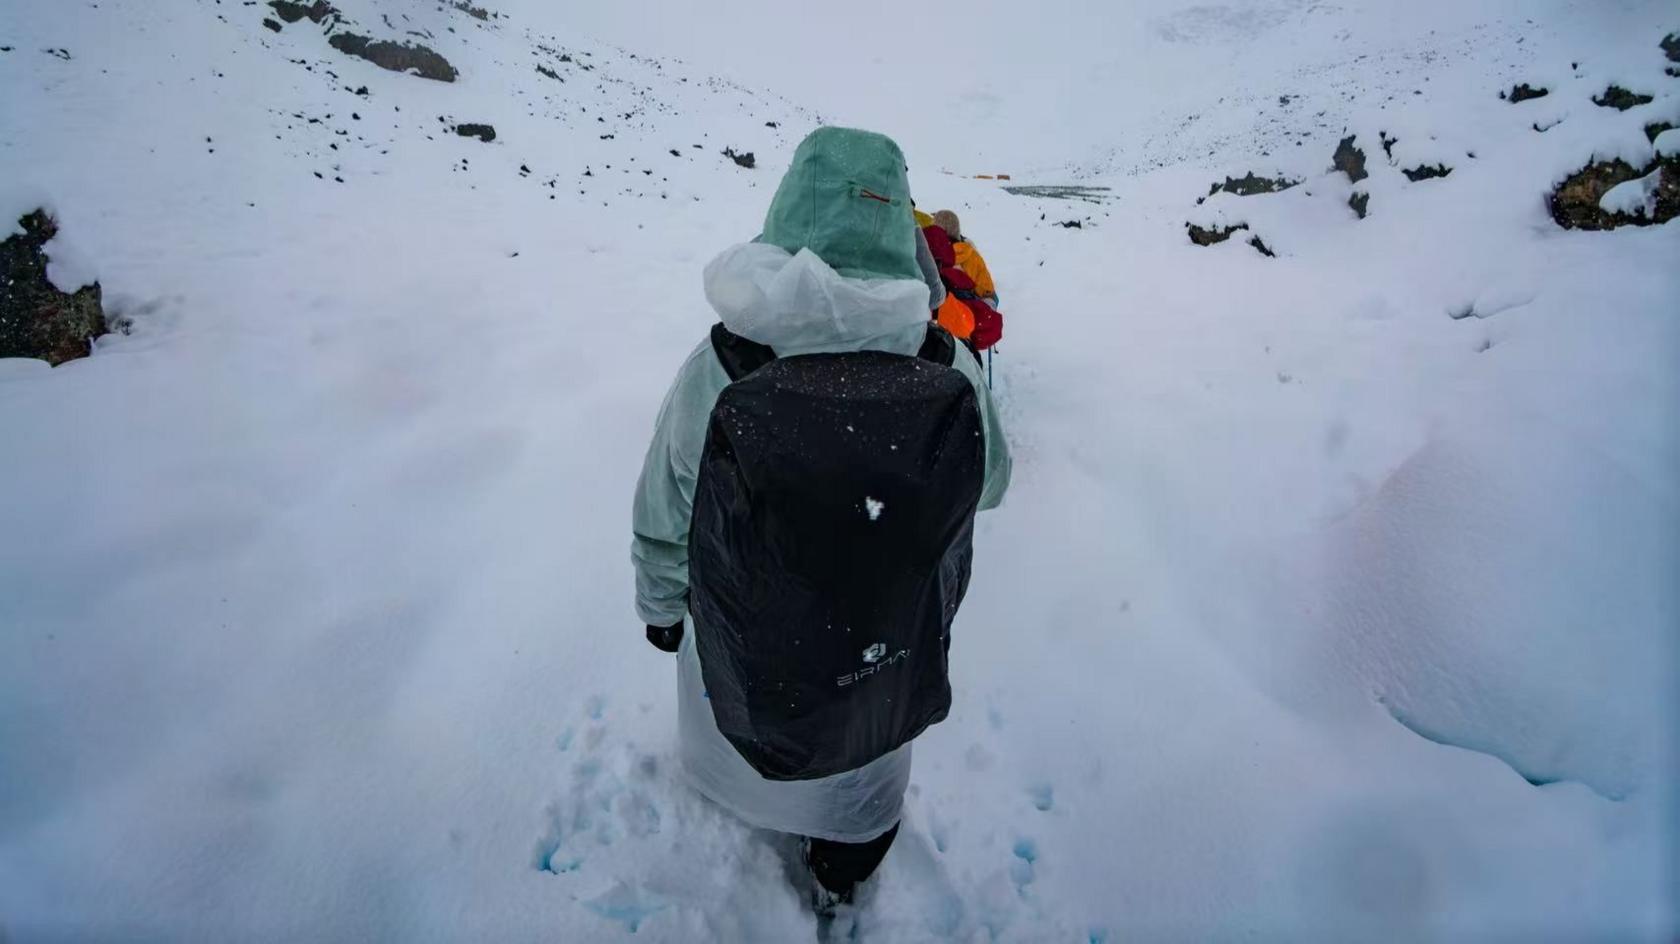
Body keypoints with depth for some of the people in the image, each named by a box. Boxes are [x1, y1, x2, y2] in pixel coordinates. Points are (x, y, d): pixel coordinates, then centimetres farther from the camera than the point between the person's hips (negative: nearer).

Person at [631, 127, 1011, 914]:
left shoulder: (715, 379, -29)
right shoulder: (956, 381, -27)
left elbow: (662, 530, -15)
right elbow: (989, 486, -6)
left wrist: (660, 608, 4)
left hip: (744, 662, 0)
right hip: (892, 664, 1)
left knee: (732, 736, 35)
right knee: (864, 771, 31)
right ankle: (838, 880, 58)